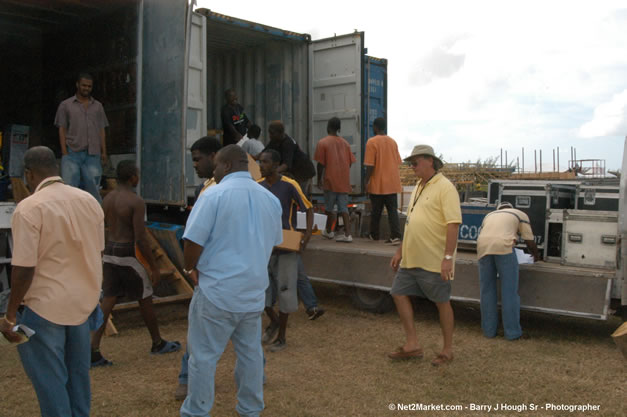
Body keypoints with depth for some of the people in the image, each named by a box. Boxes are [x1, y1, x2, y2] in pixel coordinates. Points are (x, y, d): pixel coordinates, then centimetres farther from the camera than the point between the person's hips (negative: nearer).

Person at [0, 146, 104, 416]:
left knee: (49, 380, 7)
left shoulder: (29, 208, -17)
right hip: (84, 302, 6)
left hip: (46, 307, -6)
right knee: (77, 373, 20)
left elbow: (24, 269, -19)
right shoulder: (90, 201, 1)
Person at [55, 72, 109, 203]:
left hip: (93, 154, 2)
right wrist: (64, 152, -5)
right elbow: (62, 129, 6)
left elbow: (101, 130, 15)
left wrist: (104, 152, 5)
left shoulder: (97, 106, 18)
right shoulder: (66, 105, 10)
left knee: (92, 187, 1)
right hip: (72, 153, -2)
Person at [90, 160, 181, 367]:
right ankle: (158, 344, 25)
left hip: (109, 254, 7)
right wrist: (154, 267, -12)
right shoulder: (136, 202, -15)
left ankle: (94, 351, 0)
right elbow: (141, 239, -18)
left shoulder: (107, 198, 9)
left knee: (108, 301, 6)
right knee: (145, 299, 10)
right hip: (128, 255, -7)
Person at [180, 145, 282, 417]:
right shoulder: (270, 199, 8)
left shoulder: (214, 195, -13)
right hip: (254, 290, 6)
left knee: (203, 356, 5)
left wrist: (191, 268, 4)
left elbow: (193, 242, -15)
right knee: (251, 353, 15)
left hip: (217, 291, -6)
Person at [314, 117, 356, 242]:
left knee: (329, 207, 9)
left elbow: (320, 163, -7)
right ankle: (347, 234, -4)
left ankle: (328, 231, 21)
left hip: (330, 180, -4)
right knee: (343, 207, 3)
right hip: (344, 181, 4)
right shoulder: (345, 143, 9)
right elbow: (350, 162, 11)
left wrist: (319, 179, 3)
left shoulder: (323, 143, -6)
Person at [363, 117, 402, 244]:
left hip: (377, 184, -4)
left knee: (376, 210, 9)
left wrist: (366, 180, -6)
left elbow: (370, 165, -14)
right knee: (392, 210, 2)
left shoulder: (372, 142, -10)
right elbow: (398, 162, 12)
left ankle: (374, 235, 22)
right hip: (392, 183, 4)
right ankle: (395, 236, -9)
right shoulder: (393, 142, 8)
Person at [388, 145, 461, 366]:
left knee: (442, 302, 4)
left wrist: (448, 257, -25)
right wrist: (400, 251, 20)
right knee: (399, 293, 8)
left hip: (434, 261, -9)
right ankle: (412, 344, 19)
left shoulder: (445, 188, -13)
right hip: (411, 258, 9)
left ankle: (447, 350, 19)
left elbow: (453, 224, -20)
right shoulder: (418, 187, 15)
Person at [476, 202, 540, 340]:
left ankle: (489, 329, 16)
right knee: (509, 291, 3)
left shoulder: (489, 215, 34)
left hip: (483, 247, 4)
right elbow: (529, 240, 20)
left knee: (487, 290, 11)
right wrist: (536, 254, 39)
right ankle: (512, 332, 7)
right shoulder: (520, 214, 23)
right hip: (503, 246, -4)